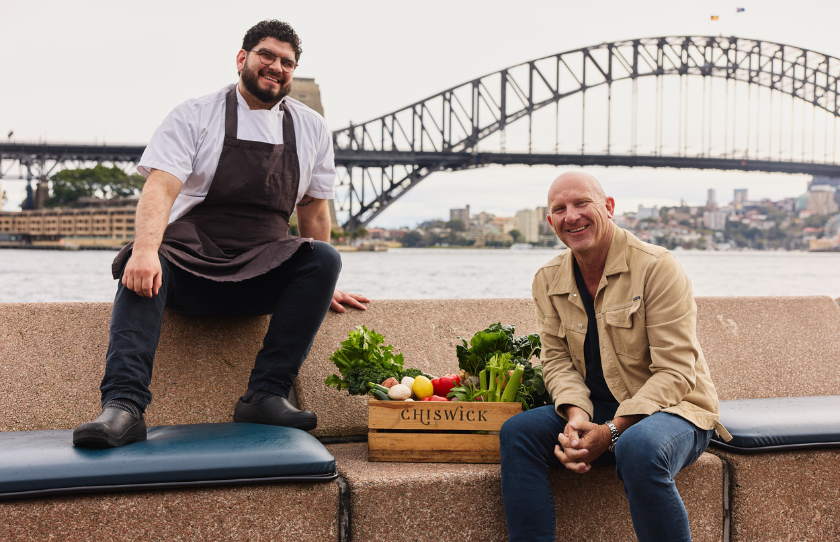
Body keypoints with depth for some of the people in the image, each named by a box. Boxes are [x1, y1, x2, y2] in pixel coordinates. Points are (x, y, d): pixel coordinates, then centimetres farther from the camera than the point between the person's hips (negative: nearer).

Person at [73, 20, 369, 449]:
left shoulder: (311, 129, 13)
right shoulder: (195, 116, 2)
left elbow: (314, 211, 19)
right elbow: (160, 186, -13)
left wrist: (320, 284, 19)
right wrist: (145, 249, -31)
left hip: (264, 273, 3)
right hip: (191, 264, -2)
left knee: (325, 257, -26)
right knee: (144, 269, -34)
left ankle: (266, 394, -28)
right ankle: (122, 406, -43)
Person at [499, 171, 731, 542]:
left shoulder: (656, 267, -14)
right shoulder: (548, 281, 4)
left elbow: (675, 372, -17)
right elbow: (557, 359, 3)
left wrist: (612, 431, -25)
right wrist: (576, 415, -19)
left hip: (670, 408, -5)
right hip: (595, 410, 5)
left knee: (639, 449, -37)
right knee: (517, 432, -18)